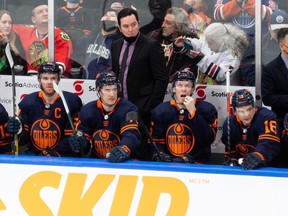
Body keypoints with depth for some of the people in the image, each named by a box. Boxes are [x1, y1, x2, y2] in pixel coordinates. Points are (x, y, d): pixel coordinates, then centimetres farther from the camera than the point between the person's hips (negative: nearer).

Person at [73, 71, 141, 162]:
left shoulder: (128, 109, -8)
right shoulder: (87, 110, 4)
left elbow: (131, 135, -24)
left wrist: (123, 150, -45)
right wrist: (78, 142, -16)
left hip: (123, 162, -2)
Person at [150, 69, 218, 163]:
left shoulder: (207, 109, 2)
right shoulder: (160, 111, 9)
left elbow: (208, 139, -10)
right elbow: (157, 142, 10)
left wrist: (193, 112, -13)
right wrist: (160, 156, -12)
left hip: (196, 164, -2)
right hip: (168, 164, 2)